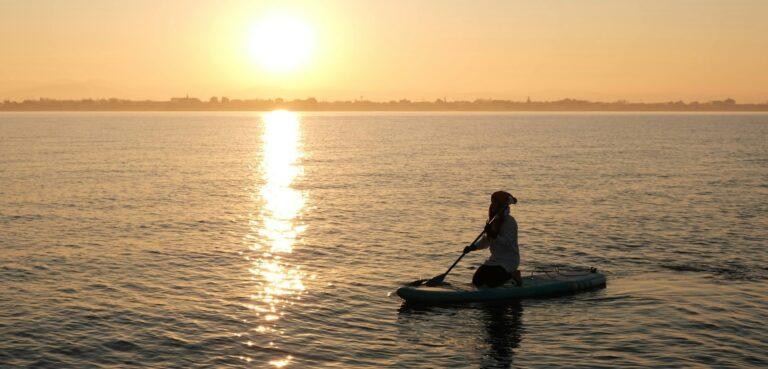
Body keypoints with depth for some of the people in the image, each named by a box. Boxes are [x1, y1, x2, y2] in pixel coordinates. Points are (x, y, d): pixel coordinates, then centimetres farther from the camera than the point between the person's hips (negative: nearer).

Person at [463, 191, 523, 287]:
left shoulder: (510, 222, -17)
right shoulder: (492, 221, 8)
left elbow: (507, 243, -28)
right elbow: (486, 240, 15)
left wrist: (493, 235, -38)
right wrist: (472, 247, 0)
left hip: (508, 260, -8)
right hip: (495, 259, 8)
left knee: (491, 282, -23)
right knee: (477, 281, 0)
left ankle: (512, 274, 5)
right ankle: (507, 274, 16)